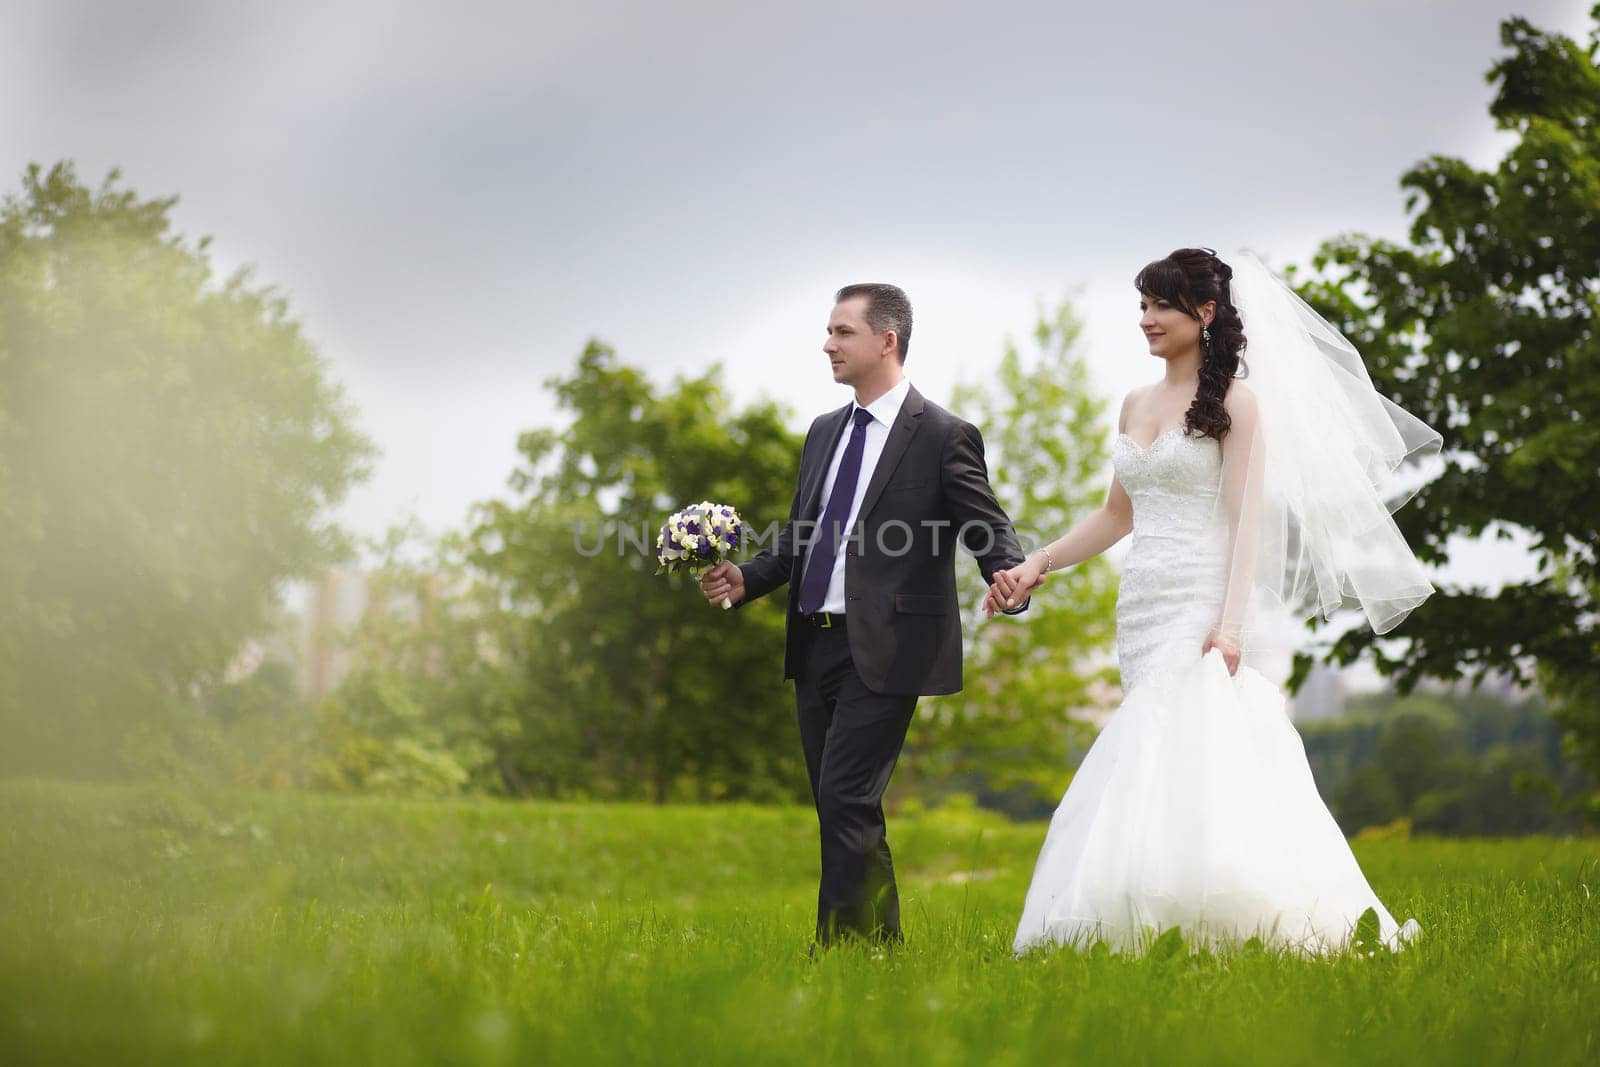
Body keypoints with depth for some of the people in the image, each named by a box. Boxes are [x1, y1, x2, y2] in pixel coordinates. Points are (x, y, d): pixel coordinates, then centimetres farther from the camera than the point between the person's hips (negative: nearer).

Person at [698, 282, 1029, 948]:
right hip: (816, 645, 8)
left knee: (847, 800, -13)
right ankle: (881, 941, 22)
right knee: (838, 809, 11)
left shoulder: (943, 436, -5)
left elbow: (991, 533, -7)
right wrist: (745, 579, 4)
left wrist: (1011, 582, -29)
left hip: (885, 649, -8)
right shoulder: (825, 432, 16)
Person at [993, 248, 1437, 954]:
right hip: (1144, 607, 7)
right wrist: (1036, 565, 14)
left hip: (1204, 611, -7)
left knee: (1198, 760, -16)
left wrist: (1231, 624, -20)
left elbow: (1248, 517, -10)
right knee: (1154, 770, 1)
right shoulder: (1137, 406, 17)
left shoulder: (1234, 400, -2)